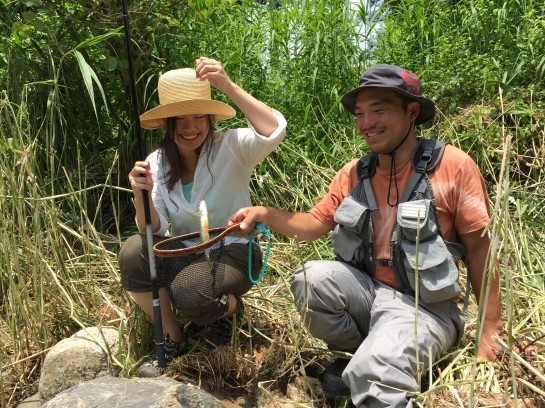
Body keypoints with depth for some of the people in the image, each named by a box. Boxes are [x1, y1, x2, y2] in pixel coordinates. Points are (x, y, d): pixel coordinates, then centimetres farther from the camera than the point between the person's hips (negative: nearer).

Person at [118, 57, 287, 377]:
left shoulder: (231, 147, -15)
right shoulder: (157, 162, -3)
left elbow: (275, 131, -36)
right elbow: (156, 229, -8)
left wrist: (228, 86, -41)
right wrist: (141, 196, -29)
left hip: (232, 252, -4)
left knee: (189, 292, -33)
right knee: (133, 253, -24)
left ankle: (230, 308, 8)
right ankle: (170, 337, 0)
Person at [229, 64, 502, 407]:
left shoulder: (453, 165, -11)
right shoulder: (353, 174, 3)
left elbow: (480, 247, -7)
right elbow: (315, 224, 6)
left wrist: (491, 330, -5)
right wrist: (265, 214, -13)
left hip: (424, 307, -6)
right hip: (367, 290, 7)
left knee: (375, 372, -34)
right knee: (312, 278, -21)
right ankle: (359, 355, 2)